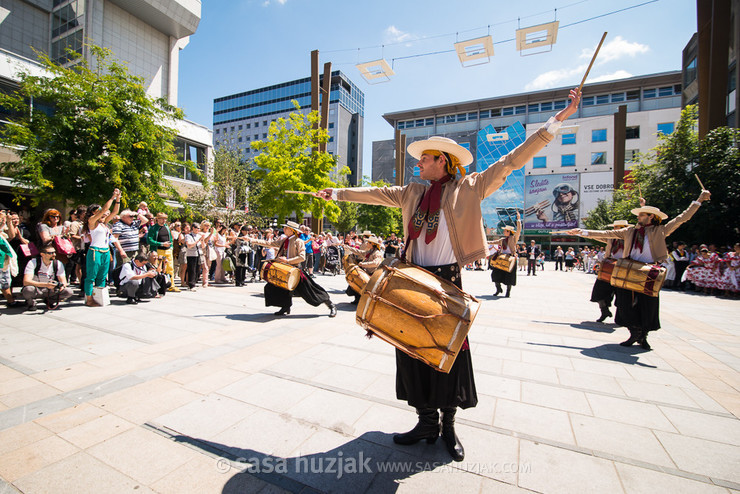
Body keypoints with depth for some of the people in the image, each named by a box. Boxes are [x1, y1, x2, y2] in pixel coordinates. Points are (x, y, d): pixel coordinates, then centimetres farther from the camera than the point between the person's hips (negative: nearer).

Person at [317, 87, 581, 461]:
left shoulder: (468, 188, 1)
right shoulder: (412, 193, 13)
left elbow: (510, 162, -2)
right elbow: (376, 194, 17)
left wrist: (556, 120, -5)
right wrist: (337, 193, 20)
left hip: (448, 281, -4)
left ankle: (448, 426, 27)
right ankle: (426, 422, 26)